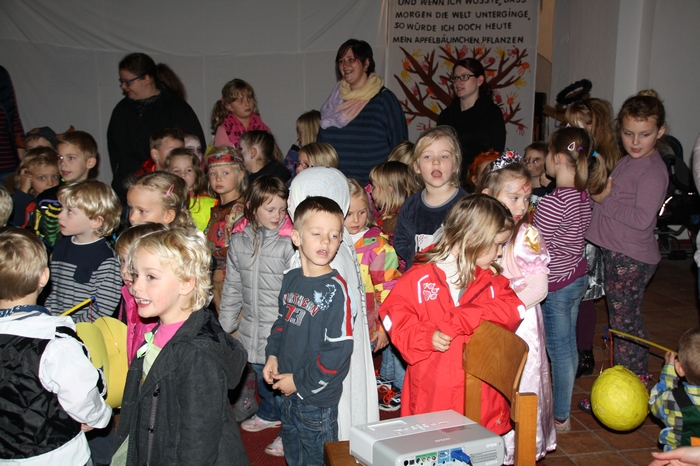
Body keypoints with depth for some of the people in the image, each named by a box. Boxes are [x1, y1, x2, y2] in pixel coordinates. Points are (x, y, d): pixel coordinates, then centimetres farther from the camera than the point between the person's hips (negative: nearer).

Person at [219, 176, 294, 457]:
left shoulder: (288, 243, -15)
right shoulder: (238, 241, 2)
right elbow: (232, 287, 11)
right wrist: (225, 324, 14)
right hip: (251, 327, 6)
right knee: (260, 372, 22)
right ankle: (269, 413, 47)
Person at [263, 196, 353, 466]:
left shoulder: (335, 289, -20)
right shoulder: (291, 279, 1)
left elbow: (338, 350, -21)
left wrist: (300, 382, -16)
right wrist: (273, 355, 2)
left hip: (317, 400, -7)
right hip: (288, 394, 7)